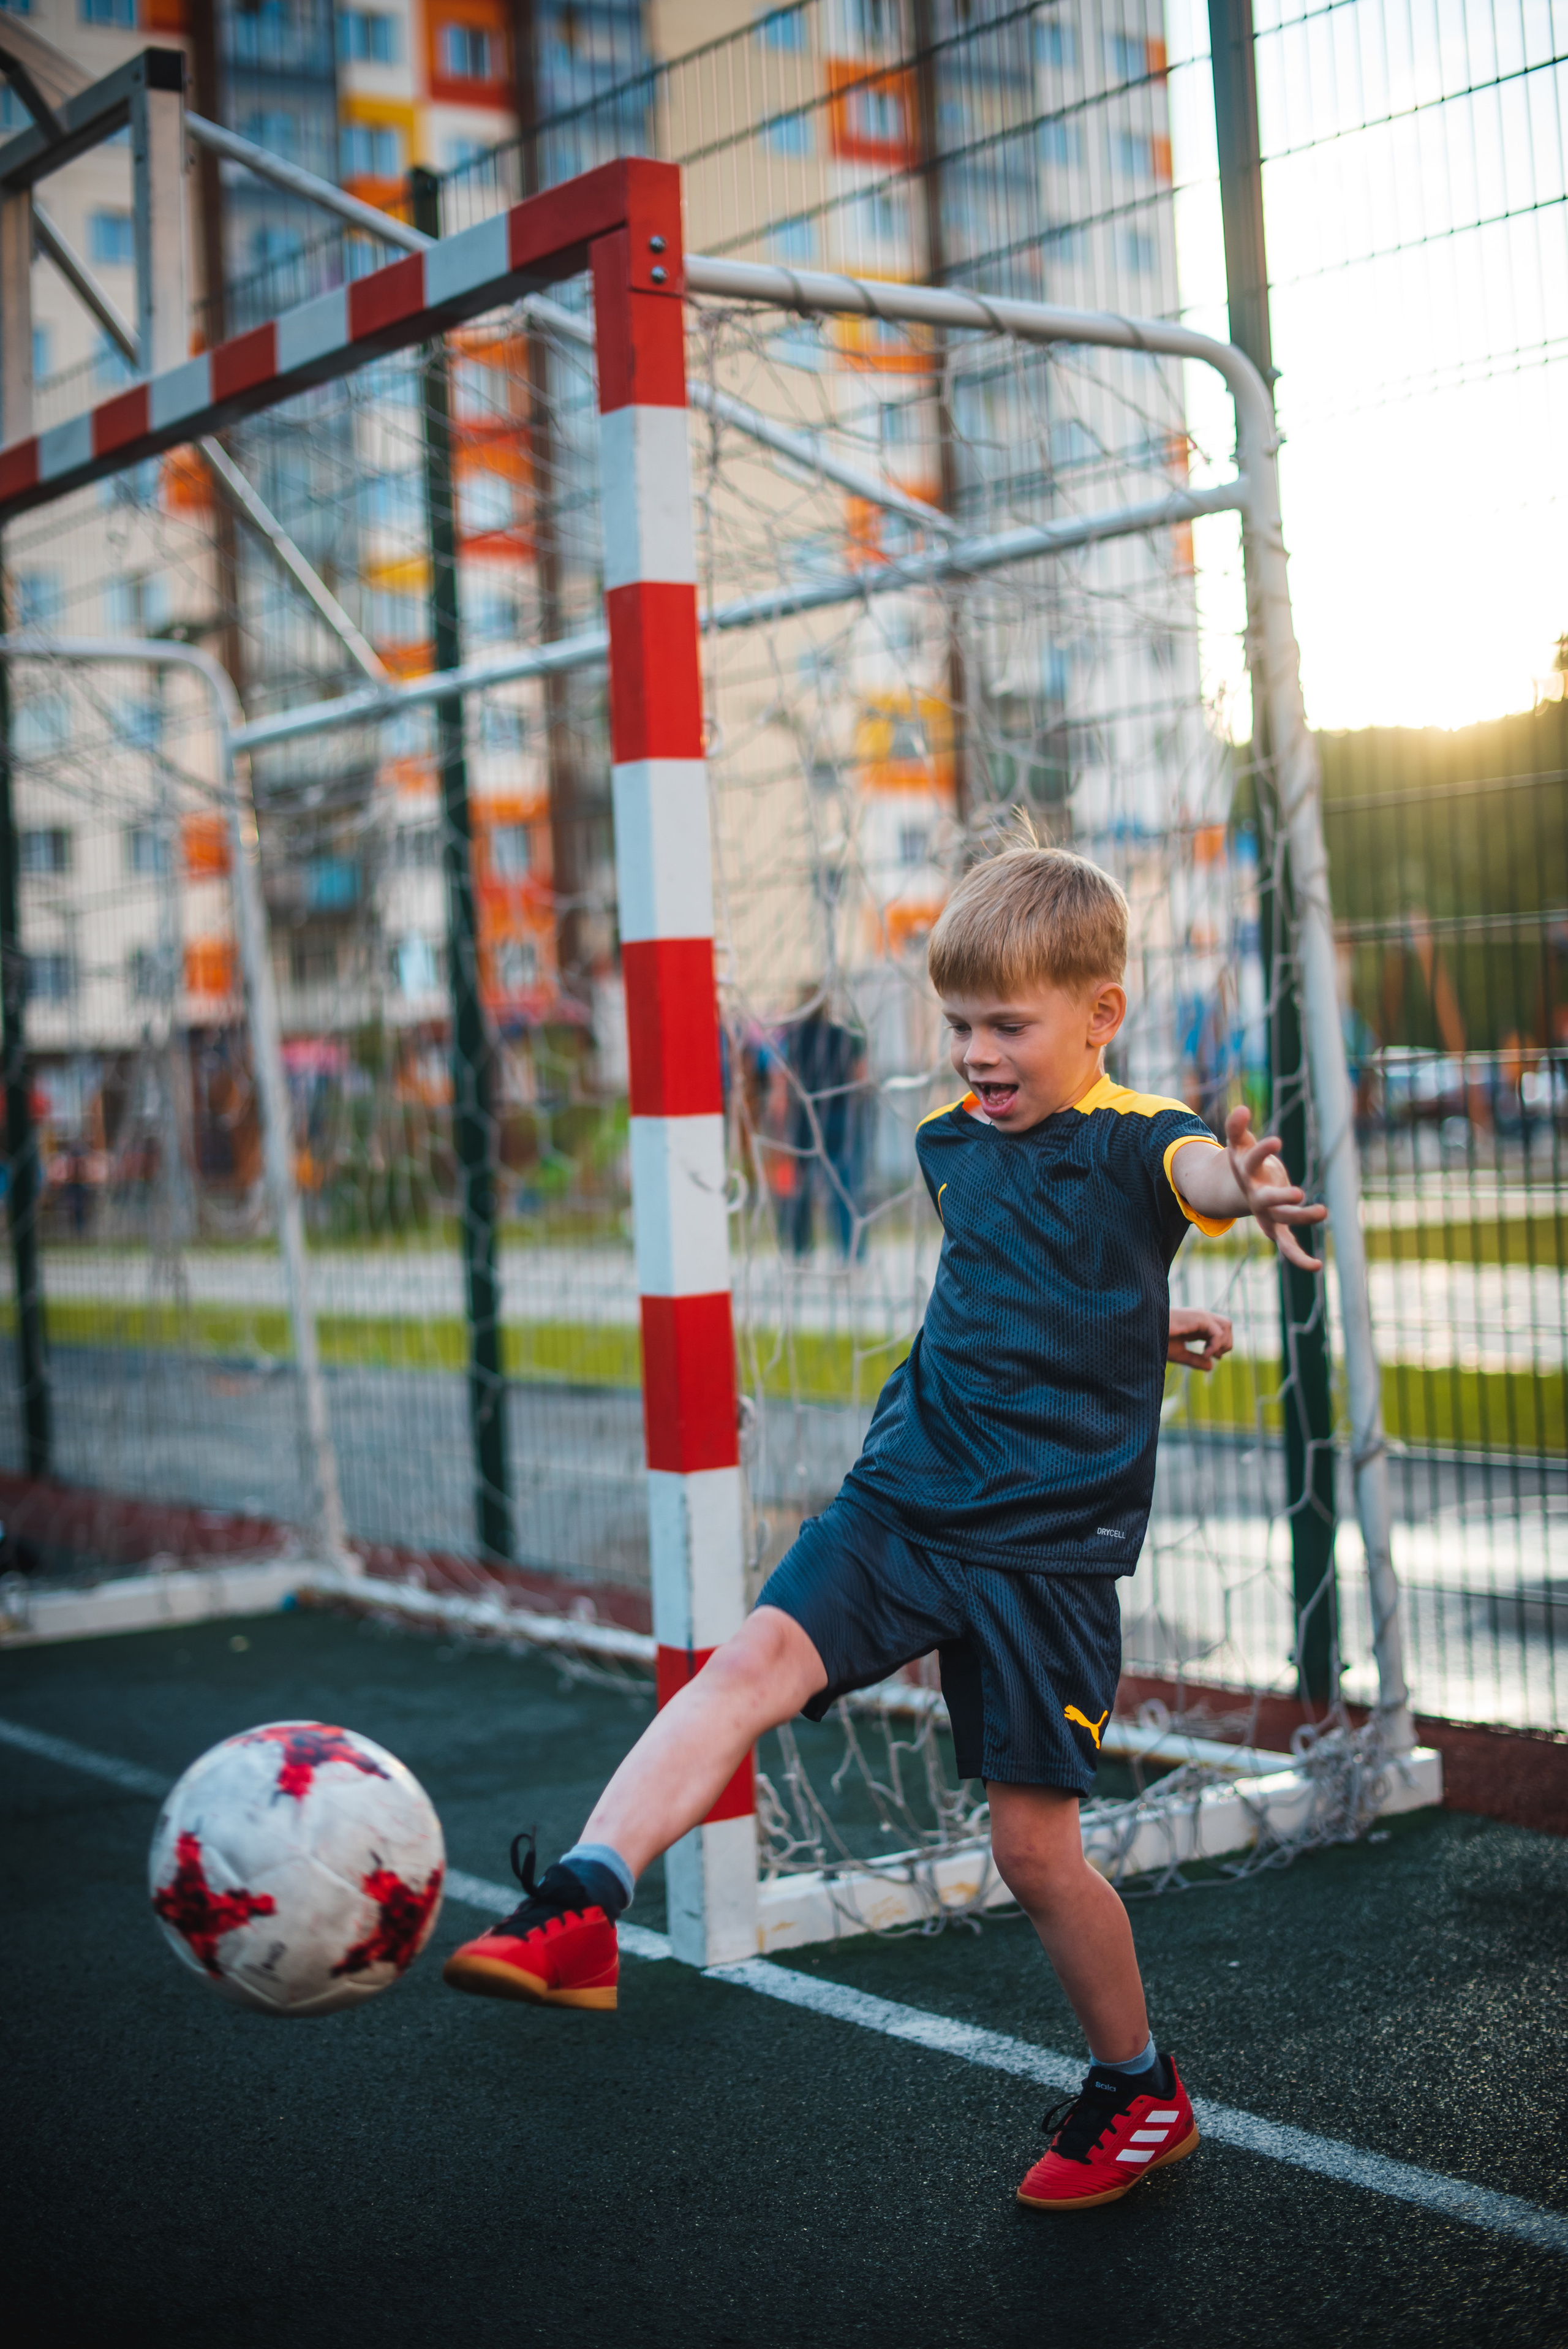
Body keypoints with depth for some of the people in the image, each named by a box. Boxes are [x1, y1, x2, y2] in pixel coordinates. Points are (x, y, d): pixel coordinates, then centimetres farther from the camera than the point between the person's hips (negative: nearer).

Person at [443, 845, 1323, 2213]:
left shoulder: (1127, 1140, -8)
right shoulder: (952, 1139, 10)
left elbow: (1197, 1170, -35)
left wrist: (1246, 1186, -57)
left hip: (1050, 1546, -4)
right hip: (902, 1499, 5)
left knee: (1035, 1847, 1)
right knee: (755, 1660, -22)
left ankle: (1138, 2091, 23)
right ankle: (577, 1913, -31)